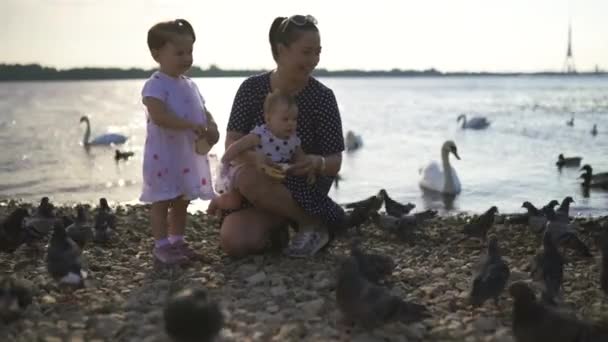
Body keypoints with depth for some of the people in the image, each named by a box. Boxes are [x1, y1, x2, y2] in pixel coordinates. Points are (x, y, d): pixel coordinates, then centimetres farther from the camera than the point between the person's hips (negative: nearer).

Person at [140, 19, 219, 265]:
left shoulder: (190, 85, 13)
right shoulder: (155, 86, -13)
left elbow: (204, 112, 17)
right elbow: (159, 117, -26)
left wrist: (211, 128, -6)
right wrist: (192, 126, -30)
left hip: (189, 155, 8)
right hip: (163, 155, -8)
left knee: (181, 201, 15)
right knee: (162, 202, -1)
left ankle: (177, 241, 25)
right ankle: (161, 245, 5)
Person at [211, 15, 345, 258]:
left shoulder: (322, 97, -13)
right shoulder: (252, 88, -7)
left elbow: (335, 163, -11)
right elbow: (232, 142, -11)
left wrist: (317, 163, -36)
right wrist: (256, 159, -34)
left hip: (304, 188, -2)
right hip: (262, 189, 2)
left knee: (249, 180, -33)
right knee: (233, 242, -24)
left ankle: (313, 223, -11)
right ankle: (277, 226, 9)